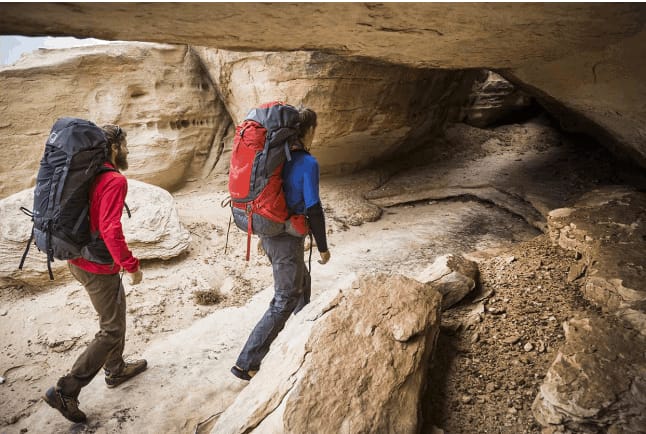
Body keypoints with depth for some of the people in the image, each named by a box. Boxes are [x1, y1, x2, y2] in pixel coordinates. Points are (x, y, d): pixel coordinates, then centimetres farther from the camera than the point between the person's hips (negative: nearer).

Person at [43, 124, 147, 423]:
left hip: (79, 260, 9)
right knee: (112, 331, 3)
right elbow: (111, 230, -29)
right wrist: (132, 266, -21)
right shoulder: (115, 181, -21)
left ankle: (116, 370, 40)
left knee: (116, 311, 24)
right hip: (98, 267, -9)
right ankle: (65, 391, 7)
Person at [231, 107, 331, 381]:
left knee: (301, 282, 28)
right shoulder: (308, 164, -19)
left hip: (269, 235, 8)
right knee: (283, 303, 4)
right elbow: (313, 210, -18)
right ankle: (246, 364, 8)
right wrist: (323, 248, -6)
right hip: (288, 241, -8)